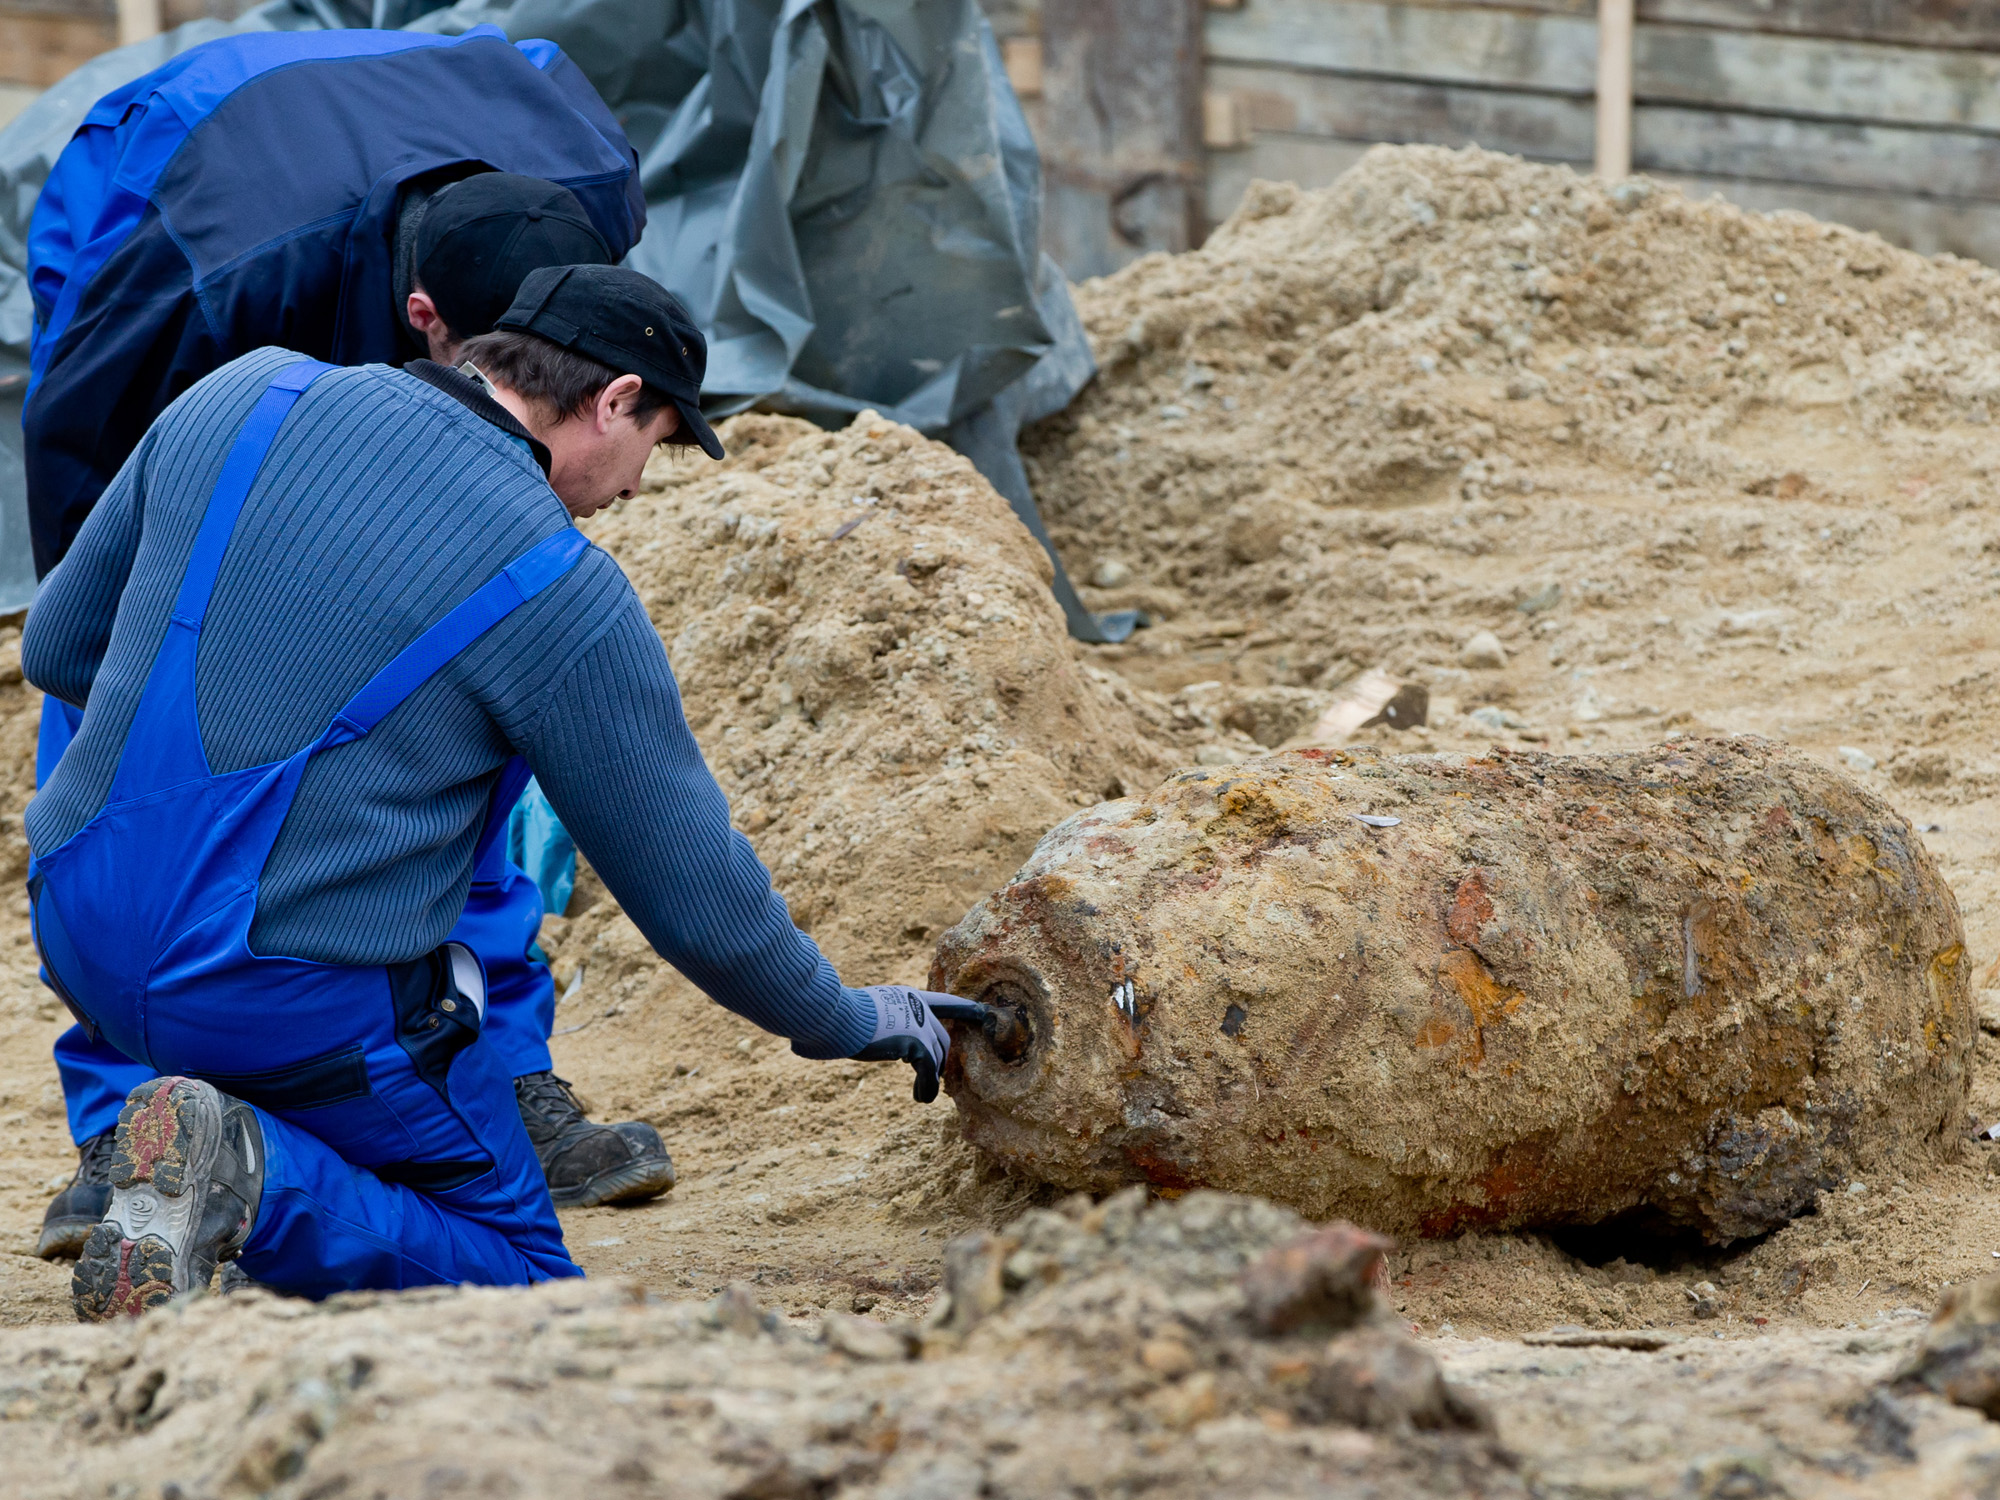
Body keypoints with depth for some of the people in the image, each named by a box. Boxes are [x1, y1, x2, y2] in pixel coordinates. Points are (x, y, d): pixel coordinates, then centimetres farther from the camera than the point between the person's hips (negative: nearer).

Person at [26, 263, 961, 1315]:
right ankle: (258, 1181, -13)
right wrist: (847, 1022, 17)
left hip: (79, 937, 6)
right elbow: (699, 900, -1)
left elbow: (57, 647, 12)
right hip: (302, 1002, -6)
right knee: (519, 1275, 13)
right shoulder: (564, 596, -10)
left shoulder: (244, 399, 2)